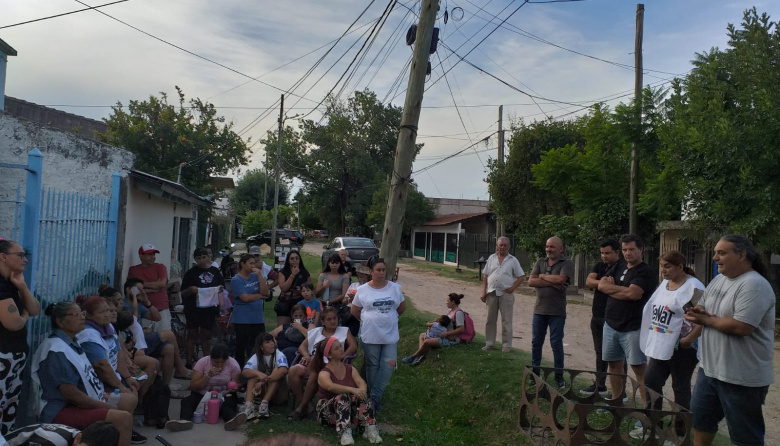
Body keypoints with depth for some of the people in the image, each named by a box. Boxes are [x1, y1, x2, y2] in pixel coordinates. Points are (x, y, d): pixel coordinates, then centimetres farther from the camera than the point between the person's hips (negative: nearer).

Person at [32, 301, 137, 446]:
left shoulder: (72, 342, 9)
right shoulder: (56, 350, -21)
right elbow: (70, 393, -25)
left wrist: (102, 394, 6)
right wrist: (106, 407, -18)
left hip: (83, 402, 10)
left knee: (130, 400, 15)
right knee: (123, 417, -26)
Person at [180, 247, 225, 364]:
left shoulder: (215, 271, 8)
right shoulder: (191, 273, 1)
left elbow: (222, 287, 15)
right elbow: (183, 293, 1)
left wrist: (220, 289, -8)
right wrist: (190, 289, -19)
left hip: (210, 307, 2)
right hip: (193, 308, -2)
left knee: (206, 334, 9)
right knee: (192, 334, 4)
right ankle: (189, 361, 10)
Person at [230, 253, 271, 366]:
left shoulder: (255, 276, 8)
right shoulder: (237, 280, -7)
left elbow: (266, 292, -2)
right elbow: (245, 298, -17)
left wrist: (260, 276, -10)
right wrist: (260, 295, -3)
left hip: (258, 318, 5)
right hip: (242, 319, -5)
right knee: (241, 346, 5)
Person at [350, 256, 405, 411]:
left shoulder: (395, 287, 0)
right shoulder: (362, 290, -4)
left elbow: (402, 307, 12)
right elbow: (355, 311, 6)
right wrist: (368, 320, 10)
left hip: (390, 335, 2)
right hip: (370, 335, -1)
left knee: (389, 365, -3)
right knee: (373, 366, 9)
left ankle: (375, 397, 9)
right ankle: (374, 397, 23)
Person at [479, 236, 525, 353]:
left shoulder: (513, 260, 1)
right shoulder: (491, 258, 9)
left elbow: (521, 276, 0)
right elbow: (485, 276, 9)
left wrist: (513, 288, -12)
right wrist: (484, 292, 3)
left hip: (506, 294, -3)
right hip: (492, 293, 3)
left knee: (506, 321, 3)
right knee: (490, 319, 9)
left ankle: (507, 345, 11)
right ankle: (489, 343, 19)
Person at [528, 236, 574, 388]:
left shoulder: (567, 264, -6)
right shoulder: (540, 262, 7)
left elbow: (560, 279, -24)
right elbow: (531, 282, -4)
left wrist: (542, 276, -8)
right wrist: (551, 282, -14)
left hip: (557, 312, -4)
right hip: (539, 310, 4)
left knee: (556, 344, 3)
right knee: (536, 342, 11)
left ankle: (559, 376, 16)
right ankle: (535, 372, 24)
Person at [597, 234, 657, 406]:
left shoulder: (646, 272, -8)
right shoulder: (618, 269, 15)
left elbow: (632, 293, -21)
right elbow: (602, 285, 4)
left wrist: (612, 287, -5)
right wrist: (623, 290, -11)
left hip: (633, 328, -7)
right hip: (611, 325, 7)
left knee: (640, 369, -4)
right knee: (614, 365, 13)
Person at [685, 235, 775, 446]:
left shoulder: (754, 285, -20)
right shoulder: (718, 280, 9)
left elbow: (741, 327, -29)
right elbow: (700, 309, 15)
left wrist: (706, 320, -13)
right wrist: (698, 312, -10)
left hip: (742, 376, -9)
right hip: (710, 368, 9)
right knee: (700, 418, 21)